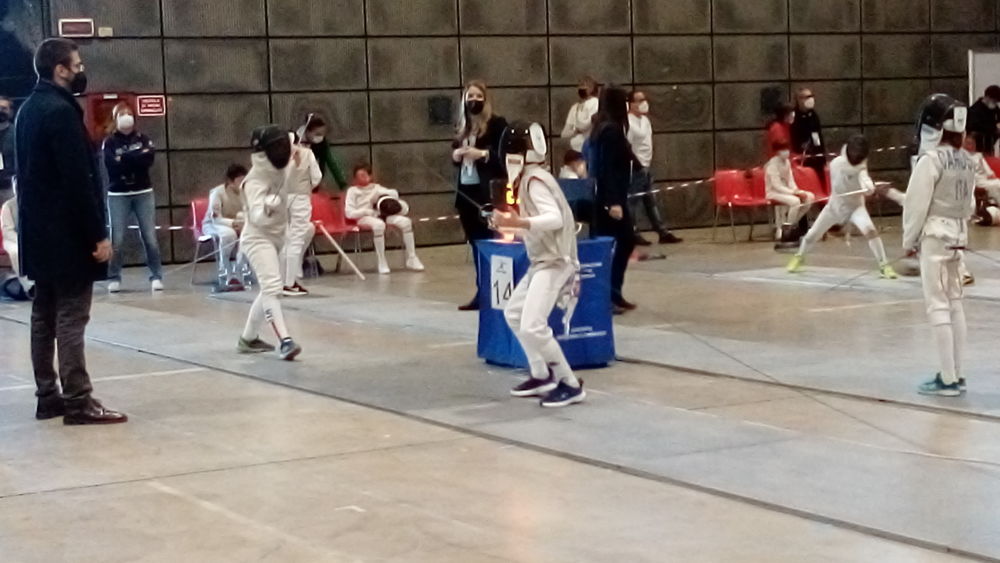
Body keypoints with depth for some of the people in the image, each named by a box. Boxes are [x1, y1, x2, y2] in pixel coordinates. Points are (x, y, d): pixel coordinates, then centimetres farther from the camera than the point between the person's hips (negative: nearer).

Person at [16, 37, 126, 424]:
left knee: (45, 314, 11)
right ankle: (78, 402, -6)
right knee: (70, 317, -7)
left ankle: (48, 396, 17)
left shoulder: (29, 109, 13)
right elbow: (78, 180, -21)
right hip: (66, 233, -10)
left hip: (39, 231, 10)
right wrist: (98, 233, -19)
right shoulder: (61, 111, -17)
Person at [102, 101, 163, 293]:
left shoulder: (143, 139, 9)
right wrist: (136, 157, -11)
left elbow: (149, 158, -8)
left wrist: (124, 159, -13)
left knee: (150, 237, -4)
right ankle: (114, 278, 4)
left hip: (144, 193, 1)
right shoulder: (109, 142, 3)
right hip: (118, 195, -1)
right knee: (117, 239, -6)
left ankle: (156, 277, 2)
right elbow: (112, 165, -13)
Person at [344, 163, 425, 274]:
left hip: (381, 215, 4)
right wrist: (368, 211, -12)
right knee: (379, 224, -42)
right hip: (364, 218, -4)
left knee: (405, 221, -23)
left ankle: (411, 259, -17)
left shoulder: (376, 187, 23)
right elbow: (349, 213, -1)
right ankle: (382, 262, -35)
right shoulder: (353, 190, 11)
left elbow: (394, 194, 11)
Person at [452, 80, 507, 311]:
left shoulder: (497, 124, -3)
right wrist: (456, 155, 4)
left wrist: (483, 154, -20)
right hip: (465, 191, 7)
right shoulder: (462, 128, 18)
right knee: (475, 243, 8)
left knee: (489, 241, -8)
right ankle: (482, 292, 12)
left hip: (489, 191, -7)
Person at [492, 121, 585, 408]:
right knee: (513, 313, 23)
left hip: (554, 262, -11)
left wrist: (518, 222, -46)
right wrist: (510, 226, 20)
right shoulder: (531, 178, 12)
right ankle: (542, 376, 30)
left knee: (532, 327, -20)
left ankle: (570, 385, -10)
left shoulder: (535, 180, -18)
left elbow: (555, 219, -34)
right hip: (543, 261, 11)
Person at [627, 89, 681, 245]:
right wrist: (636, 163, -18)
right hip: (635, 168, -10)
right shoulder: (629, 122, -15)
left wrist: (648, 160, 17)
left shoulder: (644, 119, 14)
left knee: (652, 202, 11)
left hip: (645, 167, 10)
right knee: (633, 202, -3)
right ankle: (633, 235, 2)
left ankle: (663, 233, 14)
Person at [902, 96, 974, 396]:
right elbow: (969, 203, 11)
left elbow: (917, 204, -12)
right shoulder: (968, 161, 5)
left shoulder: (931, 160, -16)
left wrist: (908, 240, -1)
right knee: (955, 303, 13)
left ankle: (948, 379, -3)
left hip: (935, 235, -7)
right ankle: (957, 374, 17)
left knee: (938, 306, -3)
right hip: (959, 234, 7)